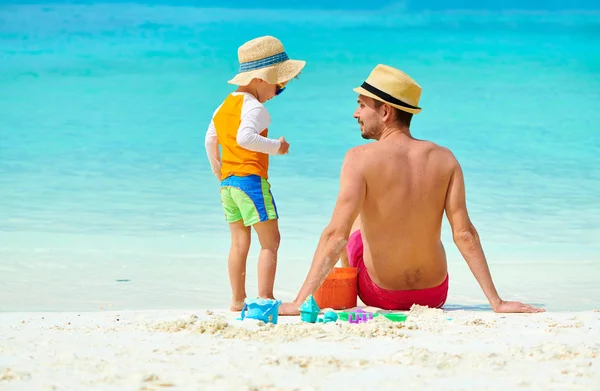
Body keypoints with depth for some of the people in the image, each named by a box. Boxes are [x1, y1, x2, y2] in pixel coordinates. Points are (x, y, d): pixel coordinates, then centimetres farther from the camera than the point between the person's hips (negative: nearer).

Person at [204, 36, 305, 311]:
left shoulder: (223, 106, 15)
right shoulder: (254, 108, -13)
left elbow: (210, 140, 21)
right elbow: (245, 138, -28)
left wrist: (217, 170, 30)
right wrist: (276, 146, -19)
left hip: (227, 182, 9)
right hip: (251, 179, -9)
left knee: (239, 242, 12)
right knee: (270, 241, -5)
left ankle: (237, 300, 14)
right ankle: (264, 298, -12)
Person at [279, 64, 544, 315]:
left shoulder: (360, 159, -20)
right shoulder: (444, 159, -9)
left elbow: (336, 235, -26)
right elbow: (464, 234, -13)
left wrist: (299, 302, -26)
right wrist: (497, 302, -9)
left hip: (381, 296, -2)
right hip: (435, 296, 2)